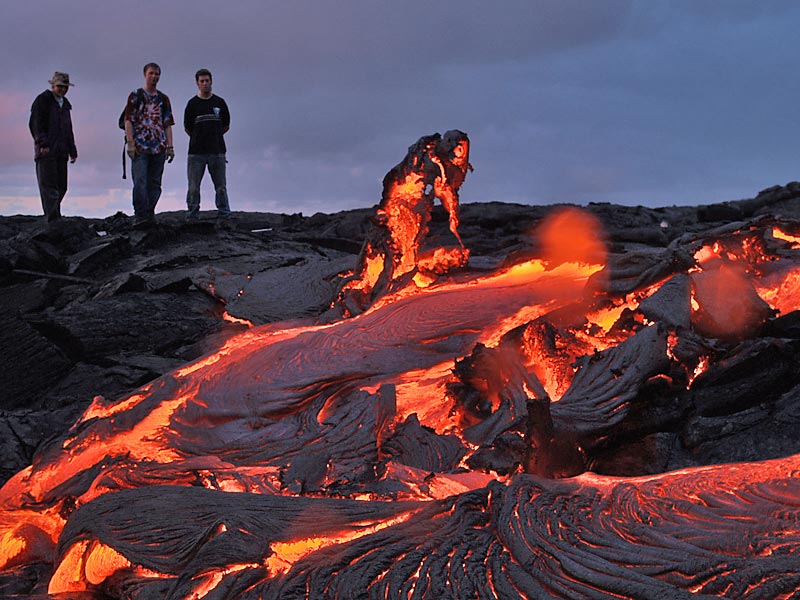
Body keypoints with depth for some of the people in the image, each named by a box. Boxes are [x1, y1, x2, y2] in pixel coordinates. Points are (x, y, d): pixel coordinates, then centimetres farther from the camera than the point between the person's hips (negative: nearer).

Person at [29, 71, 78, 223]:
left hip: (61, 152, 8)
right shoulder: (42, 100, 0)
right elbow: (35, 124, -9)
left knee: (61, 186, 2)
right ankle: (52, 220, -18)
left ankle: (52, 216, 8)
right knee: (49, 185, -12)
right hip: (46, 151, -7)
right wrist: (43, 143, -20)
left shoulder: (65, 104, 23)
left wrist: (72, 150, 21)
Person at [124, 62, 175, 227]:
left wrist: (170, 146, 7)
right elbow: (128, 120, -1)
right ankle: (140, 216, -14)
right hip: (140, 147, -4)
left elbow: (168, 124, 16)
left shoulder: (163, 99, 16)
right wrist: (130, 143, -10)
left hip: (159, 148, 4)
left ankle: (149, 214, 12)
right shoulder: (135, 96, 5)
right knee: (140, 181, -12)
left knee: (154, 184, 5)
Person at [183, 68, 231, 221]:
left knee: (221, 187, 1)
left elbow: (226, 126, 15)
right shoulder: (192, 104, 4)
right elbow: (187, 128, 9)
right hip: (196, 151, -1)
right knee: (194, 188, -1)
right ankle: (191, 218, 4)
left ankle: (224, 217, 4)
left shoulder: (219, 102, 8)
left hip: (217, 151, 1)